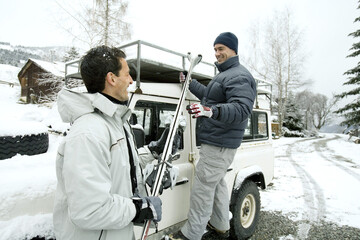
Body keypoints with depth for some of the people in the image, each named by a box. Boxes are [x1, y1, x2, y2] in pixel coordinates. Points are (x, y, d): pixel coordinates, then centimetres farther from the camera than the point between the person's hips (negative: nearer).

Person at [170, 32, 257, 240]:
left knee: (203, 188, -5)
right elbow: (210, 95, 32)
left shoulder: (239, 76, -16)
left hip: (219, 144, -11)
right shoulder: (225, 74, 19)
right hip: (218, 142, 12)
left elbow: (243, 109, -30)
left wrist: (212, 111, -45)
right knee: (217, 183, 20)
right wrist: (190, 83, 33)